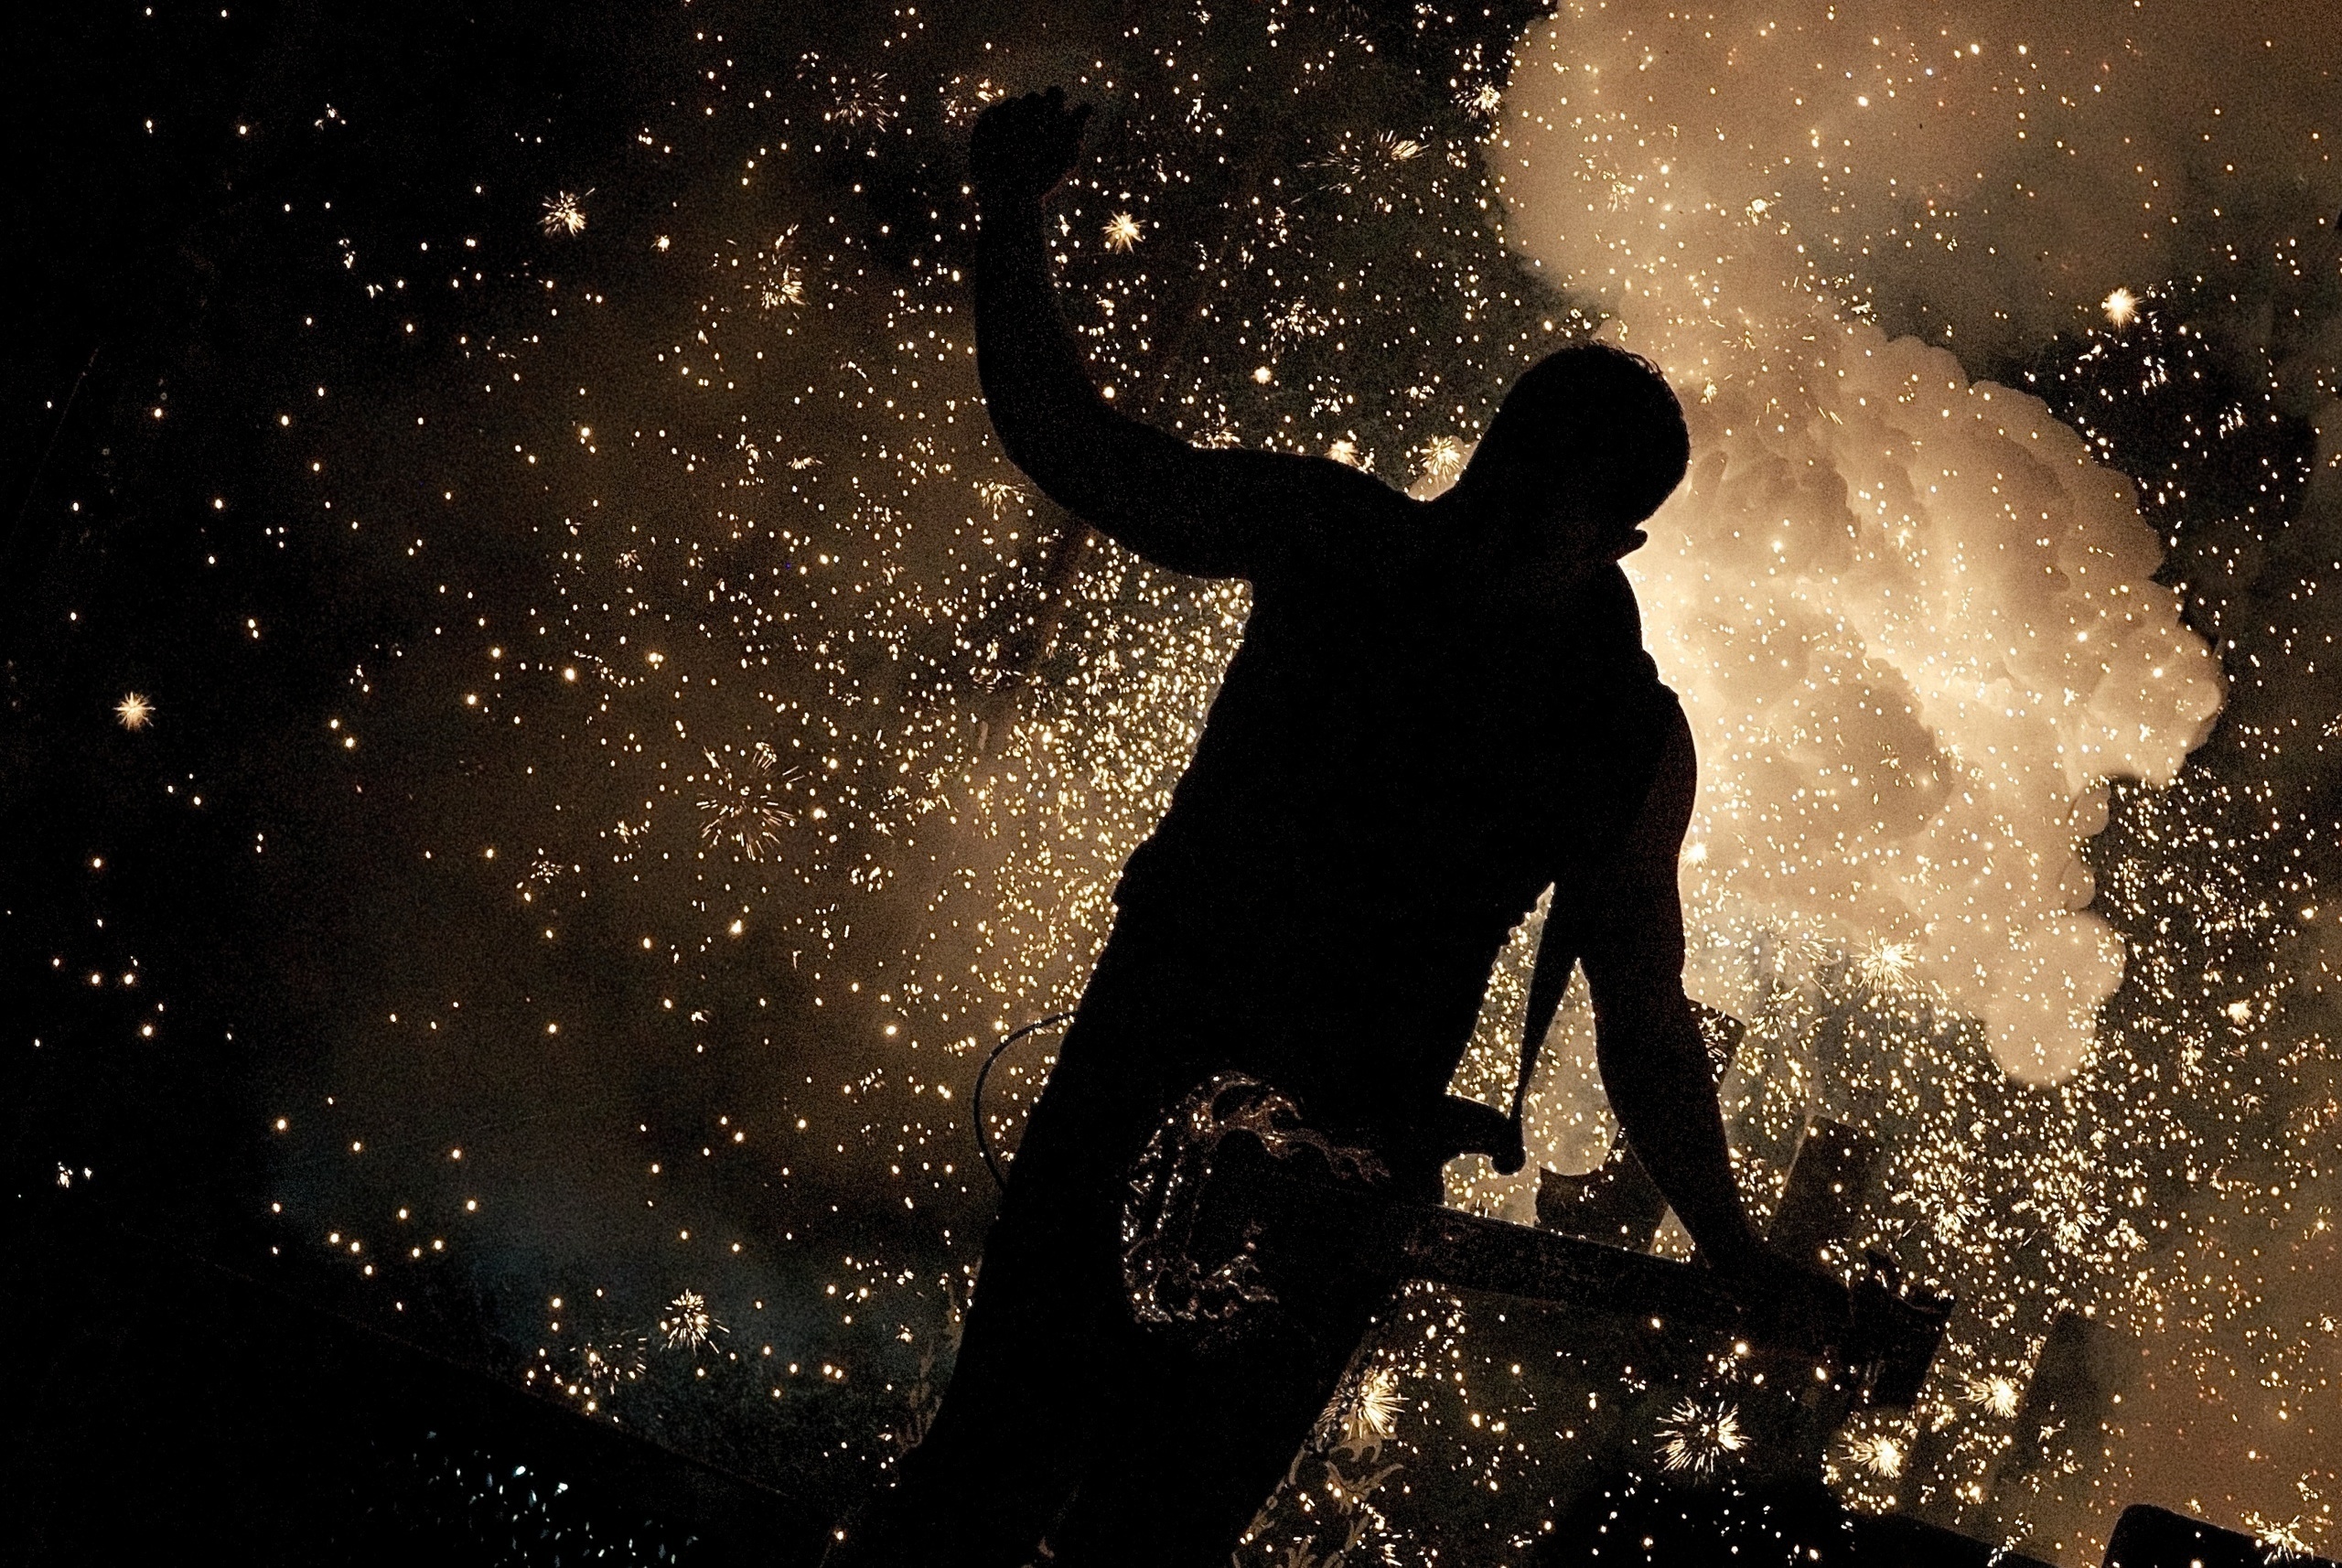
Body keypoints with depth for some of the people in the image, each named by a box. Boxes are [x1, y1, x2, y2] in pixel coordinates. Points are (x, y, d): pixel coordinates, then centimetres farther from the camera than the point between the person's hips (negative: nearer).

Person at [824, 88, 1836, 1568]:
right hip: (1150, 1061, 1)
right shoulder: (1332, 538, -1)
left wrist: (1751, 1271, -2)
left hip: (1344, 1164, 0)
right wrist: (1013, 223, -9)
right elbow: (1069, 442, 3)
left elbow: (1644, 1026, 2)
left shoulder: (1630, 739, -3)